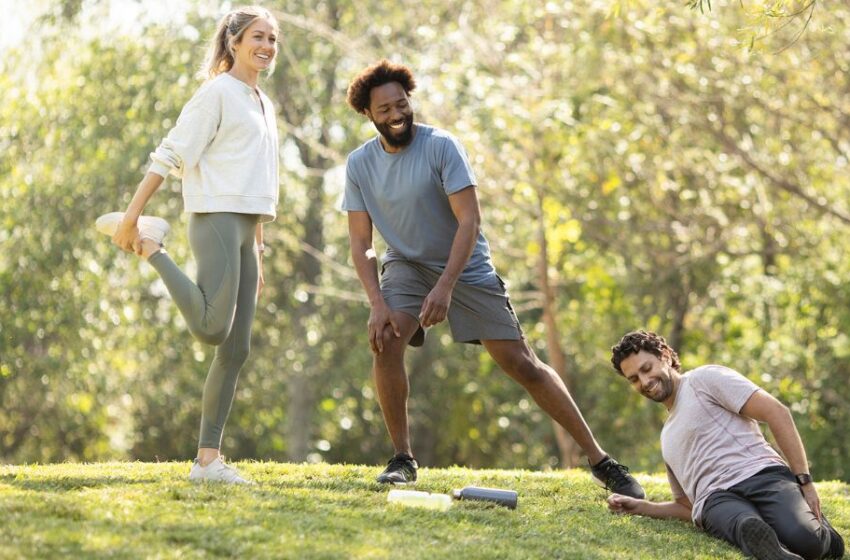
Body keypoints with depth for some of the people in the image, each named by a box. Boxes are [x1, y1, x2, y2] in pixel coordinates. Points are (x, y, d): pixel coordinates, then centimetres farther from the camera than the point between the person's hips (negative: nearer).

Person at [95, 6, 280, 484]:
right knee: (212, 327, -23)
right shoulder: (218, 93, -3)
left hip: (244, 229, 8)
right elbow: (171, 155, -10)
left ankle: (208, 459, 4)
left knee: (237, 349, 3)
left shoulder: (265, 105, 22)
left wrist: (259, 253, 23)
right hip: (216, 217, -8)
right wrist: (132, 215, -17)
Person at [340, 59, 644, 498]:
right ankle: (402, 458, -10)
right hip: (407, 265, 3)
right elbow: (361, 243, -5)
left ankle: (600, 462, 0)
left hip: (466, 267, -3)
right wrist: (377, 304, -19)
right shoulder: (359, 164, -6)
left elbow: (469, 220, -22)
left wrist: (445, 286, -32)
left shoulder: (441, 147, -18)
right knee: (385, 341, -25)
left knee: (521, 363, -5)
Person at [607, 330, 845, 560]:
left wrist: (804, 481, -7)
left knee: (803, 538, -33)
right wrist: (639, 507, 23)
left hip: (761, 474, -3)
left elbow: (777, 412, 2)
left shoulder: (705, 378, 13)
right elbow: (688, 505, 39)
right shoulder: (667, 437, 35)